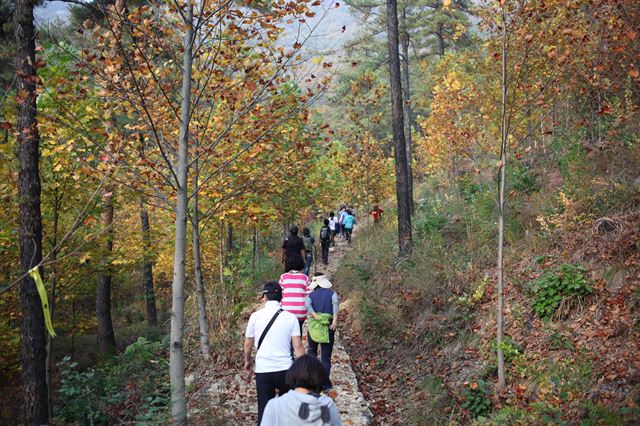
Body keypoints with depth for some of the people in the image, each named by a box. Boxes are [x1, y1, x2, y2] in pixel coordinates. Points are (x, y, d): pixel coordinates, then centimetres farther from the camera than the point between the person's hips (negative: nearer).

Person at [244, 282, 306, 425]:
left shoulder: (255, 316, -2)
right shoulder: (290, 317, -4)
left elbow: (248, 344, 8)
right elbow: (298, 345, -6)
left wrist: (247, 361, 26)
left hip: (262, 371, 0)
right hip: (285, 370, 0)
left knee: (264, 410, 6)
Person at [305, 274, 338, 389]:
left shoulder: (311, 295, 5)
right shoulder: (332, 293, 1)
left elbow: (307, 305, -16)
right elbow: (335, 302, -19)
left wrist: (315, 317, -18)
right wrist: (335, 320, -24)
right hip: (328, 327, -1)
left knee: (312, 350, 24)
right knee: (326, 356, 6)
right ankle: (325, 382, 4)